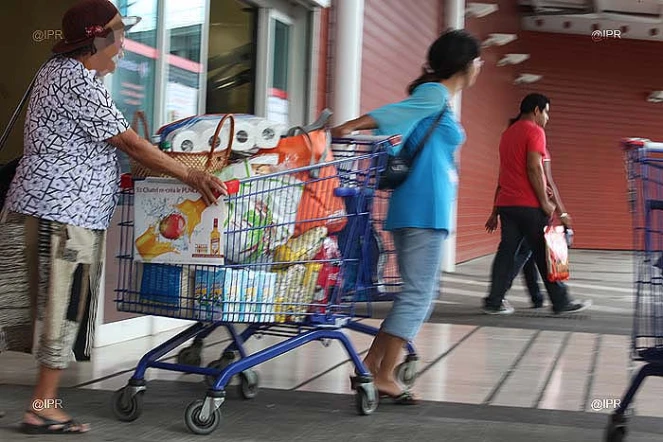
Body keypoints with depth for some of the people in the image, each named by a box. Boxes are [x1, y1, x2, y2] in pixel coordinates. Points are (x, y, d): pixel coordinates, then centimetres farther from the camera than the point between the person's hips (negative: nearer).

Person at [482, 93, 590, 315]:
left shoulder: (508, 132, 20)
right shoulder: (534, 131, -6)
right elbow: (534, 168, -17)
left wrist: (495, 212, 23)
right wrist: (545, 202, -13)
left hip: (506, 203, 8)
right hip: (529, 205, -8)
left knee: (506, 252, 5)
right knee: (544, 255, 0)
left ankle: (494, 302, 1)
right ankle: (561, 303, 7)